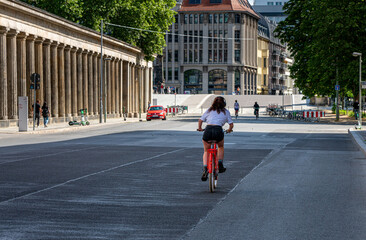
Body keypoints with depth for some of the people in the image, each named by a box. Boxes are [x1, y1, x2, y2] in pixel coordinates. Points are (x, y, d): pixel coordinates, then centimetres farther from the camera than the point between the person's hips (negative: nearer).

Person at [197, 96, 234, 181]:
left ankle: (205, 169, 1)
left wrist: (200, 128, 36)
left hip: (208, 130, 1)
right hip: (218, 130, -1)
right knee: (221, 147, 33)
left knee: (206, 151, 21)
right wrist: (229, 130, 37)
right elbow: (231, 124, 16)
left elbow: (200, 120, 17)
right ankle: (220, 165, 24)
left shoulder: (209, 110, 22)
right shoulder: (226, 112, 20)